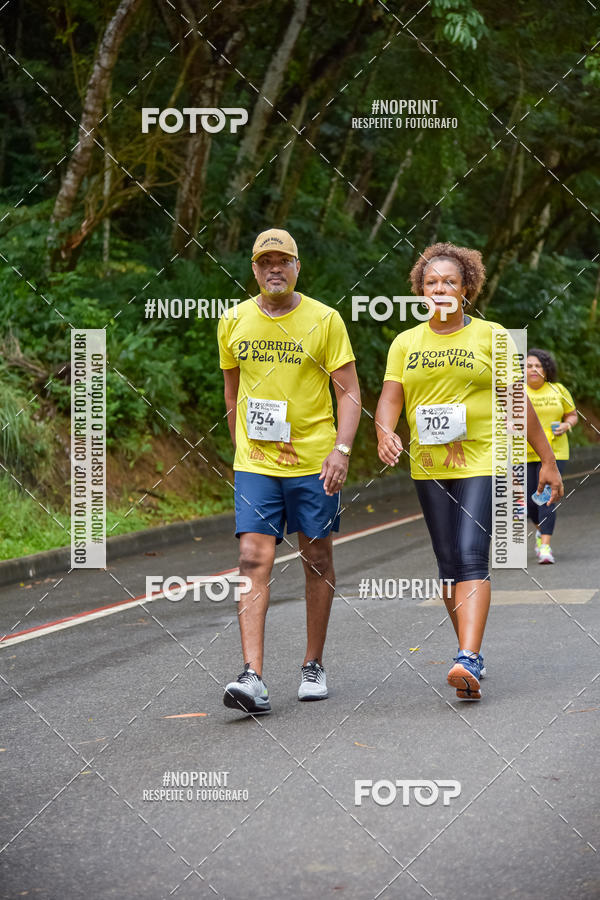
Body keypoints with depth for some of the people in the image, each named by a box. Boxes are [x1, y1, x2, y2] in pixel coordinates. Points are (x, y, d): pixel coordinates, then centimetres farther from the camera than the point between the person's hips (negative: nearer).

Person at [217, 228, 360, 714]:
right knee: (254, 561, -11)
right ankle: (253, 676, -17)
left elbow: (350, 392, -3)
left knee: (317, 559, 9)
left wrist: (342, 449, -15)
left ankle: (314, 666, 23)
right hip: (255, 464, 1)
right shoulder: (234, 322, 4)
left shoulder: (324, 320, -4)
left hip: (314, 460, -1)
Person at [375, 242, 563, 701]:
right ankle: (473, 654, 19)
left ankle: (468, 659, -26)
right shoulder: (406, 343, 10)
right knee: (449, 562, 7)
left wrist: (548, 460, 5)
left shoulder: (490, 336, 3)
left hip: (482, 461, -4)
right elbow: (390, 399, 3)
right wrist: (385, 432, -20)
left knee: (472, 557, -16)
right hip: (429, 467, 4)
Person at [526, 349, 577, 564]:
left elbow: (572, 415, 13)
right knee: (530, 501, 5)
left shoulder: (558, 390, 3)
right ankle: (541, 529, 37)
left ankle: (545, 547, -17)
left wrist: (565, 425, -9)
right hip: (524, 454, 1)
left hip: (553, 452, -1)